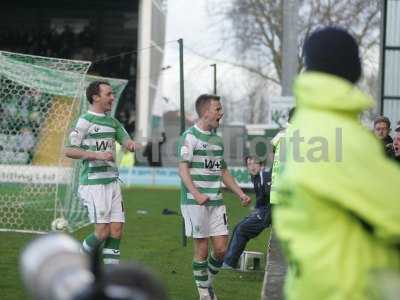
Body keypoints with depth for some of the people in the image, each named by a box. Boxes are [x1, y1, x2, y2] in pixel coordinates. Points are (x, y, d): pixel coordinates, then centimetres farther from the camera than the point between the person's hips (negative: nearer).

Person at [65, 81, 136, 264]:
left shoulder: (112, 122, 15)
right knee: (102, 232, -9)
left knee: (116, 231, 1)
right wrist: (97, 155, -20)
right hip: (93, 183, -7)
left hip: (112, 182, 7)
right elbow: (69, 151, -12)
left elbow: (125, 141, 18)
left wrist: (131, 144, -7)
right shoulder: (85, 121, -8)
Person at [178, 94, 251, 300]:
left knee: (221, 249, 1)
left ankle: (208, 282, 23)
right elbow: (183, 169, -13)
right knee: (202, 248, -2)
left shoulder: (217, 139, 17)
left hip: (216, 202, 7)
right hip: (194, 203, -6)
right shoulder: (190, 136, -6)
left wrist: (241, 194, 17)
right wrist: (196, 194, -27)